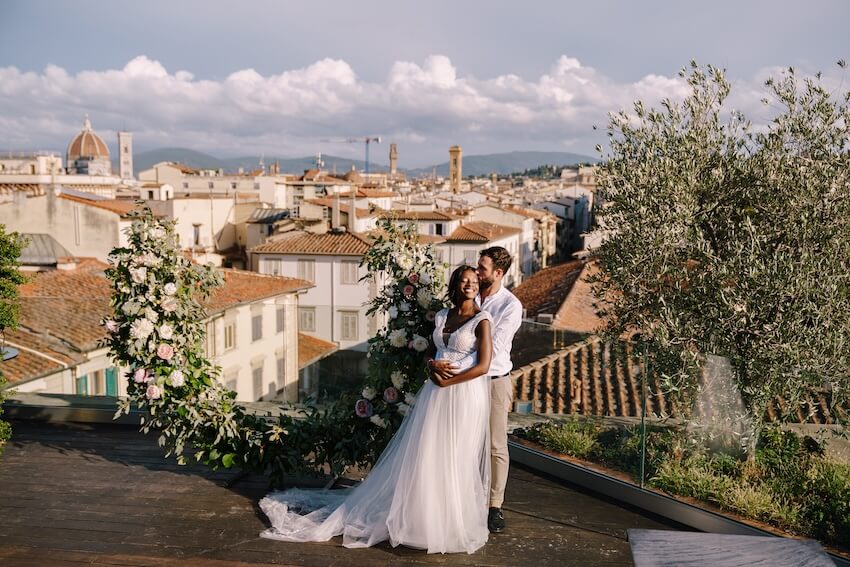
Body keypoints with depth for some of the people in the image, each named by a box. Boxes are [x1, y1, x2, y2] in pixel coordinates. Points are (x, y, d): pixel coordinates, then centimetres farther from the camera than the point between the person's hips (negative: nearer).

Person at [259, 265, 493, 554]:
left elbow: (483, 366, -14)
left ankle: (455, 524, 17)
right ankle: (420, 515, 22)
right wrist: (432, 366, -3)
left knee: (456, 460, 2)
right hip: (435, 393, 6)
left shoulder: (481, 320, -8)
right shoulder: (442, 316, 10)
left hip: (464, 396, -5)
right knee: (423, 455, 8)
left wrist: (447, 381, -11)